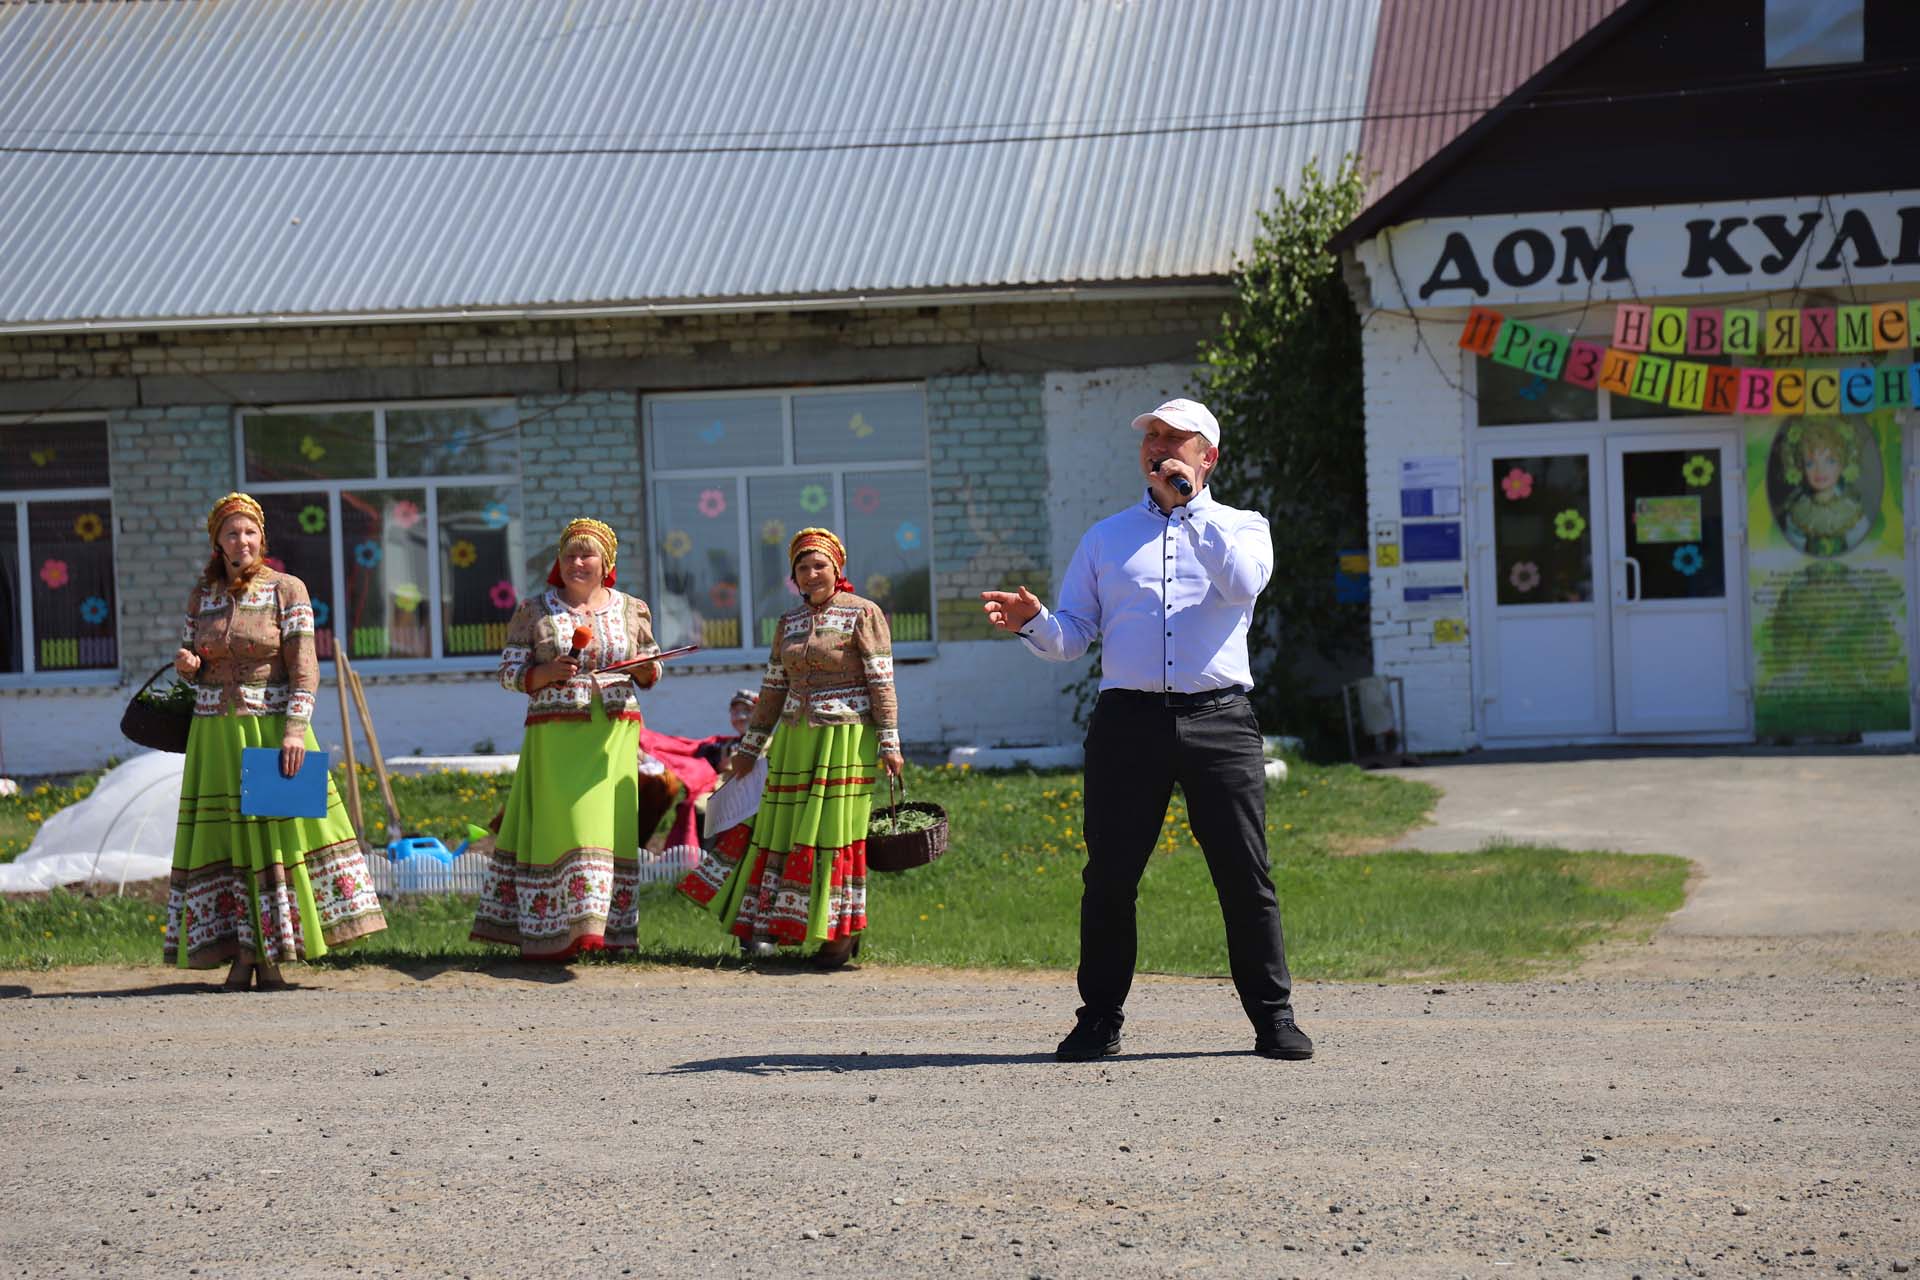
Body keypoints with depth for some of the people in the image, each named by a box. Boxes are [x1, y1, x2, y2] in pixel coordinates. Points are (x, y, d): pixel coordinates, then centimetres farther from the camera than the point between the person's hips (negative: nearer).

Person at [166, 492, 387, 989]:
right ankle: (243, 954, 5)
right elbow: (192, 665, 17)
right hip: (216, 735, 4)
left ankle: (272, 957, 1)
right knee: (224, 840, 2)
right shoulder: (201, 594, 8)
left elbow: (304, 669, -10)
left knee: (277, 832, -4)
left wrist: (295, 730, -20)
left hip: (272, 730, -4)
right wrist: (185, 664, -7)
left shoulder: (287, 590, -4)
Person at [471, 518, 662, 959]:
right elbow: (509, 672, 2)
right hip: (556, 735, -3)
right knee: (560, 821, -11)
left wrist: (648, 670, -7)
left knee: (608, 827, 1)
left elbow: (647, 673, 16)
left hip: (614, 736, 3)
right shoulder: (534, 610, 4)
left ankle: (594, 926, 7)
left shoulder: (631, 609, 10)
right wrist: (548, 673, -16)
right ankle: (559, 929, -12)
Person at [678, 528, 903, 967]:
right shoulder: (789, 623, 12)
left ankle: (843, 931, 4)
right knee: (783, 827, 7)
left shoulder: (863, 614, -5)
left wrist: (888, 742, -14)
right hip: (796, 740, 6)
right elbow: (773, 688, 17)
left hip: (846, 742, -6)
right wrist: (750, 746, 18)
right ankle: (768, 926, 15)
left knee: (837, 830, -4)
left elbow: (882, 682, -8)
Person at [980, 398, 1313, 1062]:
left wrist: (1190, 505, -8)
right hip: (1128, 720, 1)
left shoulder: (1242, 527, 14)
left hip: (1218, 717, -1)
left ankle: (1274, 1018, 5)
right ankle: (1100, 1018, 10)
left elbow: (1242, 584, -10)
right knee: (1110, 876, 0)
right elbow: (1072, 636, 12)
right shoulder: (1106, 536, 18)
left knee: (1246, 875, -3)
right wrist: (1034, 622, -10)